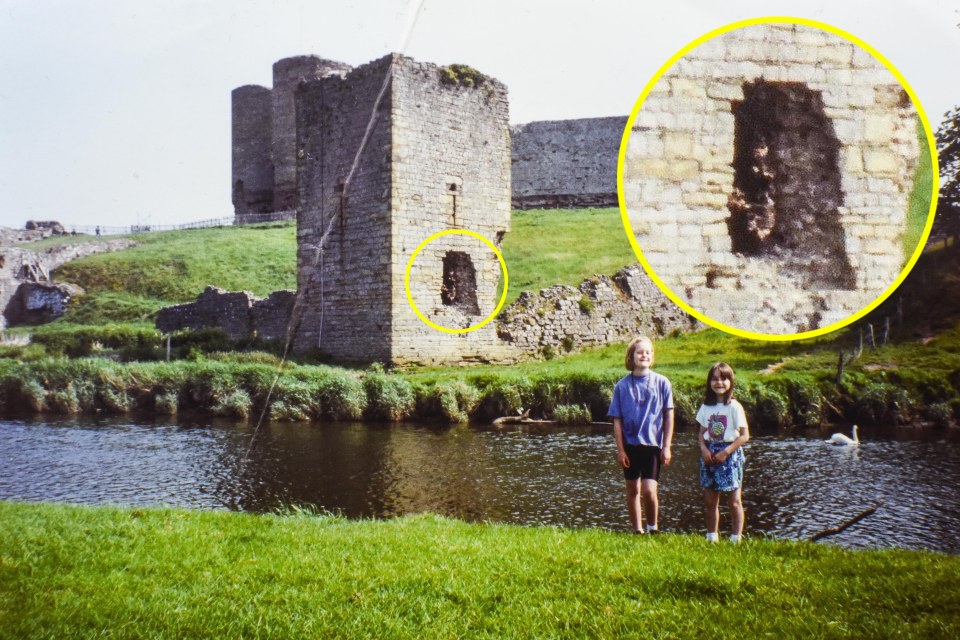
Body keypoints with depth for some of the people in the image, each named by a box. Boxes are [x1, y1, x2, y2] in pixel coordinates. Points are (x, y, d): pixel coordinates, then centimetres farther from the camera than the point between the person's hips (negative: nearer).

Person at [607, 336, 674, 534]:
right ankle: (637, 530, 24)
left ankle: (653, 528, 10)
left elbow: (669, 416, 2)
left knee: (649, 490, -12)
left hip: (653, 444, -2)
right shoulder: (622, 386, 0)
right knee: (633, 490, 11)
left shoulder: (662, 383, -1)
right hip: (630, 444, 2)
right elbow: (617, 420, 1)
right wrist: (620, 450, -3)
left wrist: (666, 446, -2)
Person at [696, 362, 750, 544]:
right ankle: (712, 537, 18)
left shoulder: (734, 407, -8)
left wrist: (726, 452, -15)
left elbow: (745, 436, -9)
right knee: (710, 501, 8)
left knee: (734, 500, 1)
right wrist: (704, 449, -8)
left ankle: (736, 539, 9)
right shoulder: (706, 406, 6)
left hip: (729, 454, -4)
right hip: (709, 454, 4)